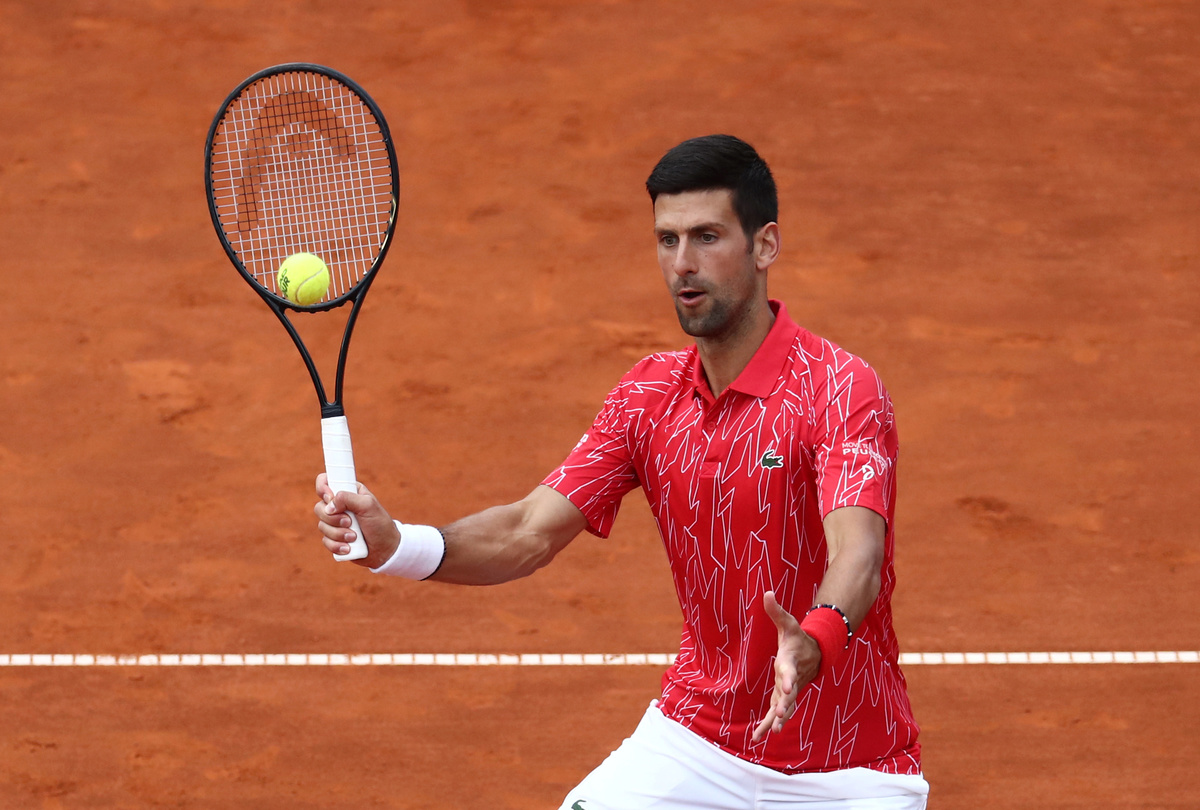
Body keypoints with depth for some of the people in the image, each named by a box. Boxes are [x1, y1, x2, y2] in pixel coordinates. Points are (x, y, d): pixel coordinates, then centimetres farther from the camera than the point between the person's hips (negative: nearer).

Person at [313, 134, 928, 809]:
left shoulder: (840, 389, -18)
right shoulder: (649, 396, 2)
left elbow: (858, 556, -34)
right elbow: (530, 532, -3)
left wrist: (815, 644, -55)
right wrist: (391, 542, -21)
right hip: (695, 740, 5)